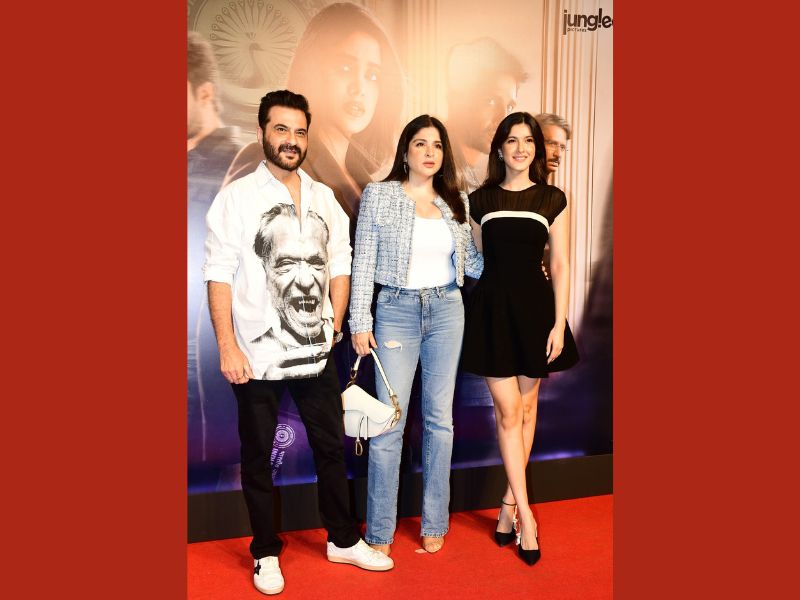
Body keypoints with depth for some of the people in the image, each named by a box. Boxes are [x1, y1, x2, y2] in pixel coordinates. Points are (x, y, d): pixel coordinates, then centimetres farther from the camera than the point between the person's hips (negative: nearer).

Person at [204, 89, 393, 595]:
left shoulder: (324, 198, 7)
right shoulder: (238, 197, -5)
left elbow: (339, 267, 11)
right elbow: (219, 276, -9)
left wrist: (333, 326, 4)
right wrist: (228, 348, -14)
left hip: (316, 351, 4)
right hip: (258, 355, -3)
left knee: (332, 446, 14)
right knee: (258, 457, 11)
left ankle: (343, 540, 32)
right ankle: (266, 554, 28)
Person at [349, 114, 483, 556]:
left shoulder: (454, 203, 10)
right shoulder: (378, 195, 0)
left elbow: (470, 261, 14)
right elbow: (363, 262, -2)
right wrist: (360, 322, -6)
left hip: (447, 310, 4)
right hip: (397, 311, -3)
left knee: (440, 418, 8)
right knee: (389, 422, -3)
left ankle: (434, 523, 22)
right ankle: (379, 532, 12)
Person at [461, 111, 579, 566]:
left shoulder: (553, 199, 2)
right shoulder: (480, 200, 6)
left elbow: (561, 265, -1)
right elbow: (478, 261, 11)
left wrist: (559, 324, -8)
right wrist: (481, 304, 7)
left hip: (535, 304, 0)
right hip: (492, 307, 0)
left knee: (526, 408, 9)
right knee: (507, 410, -2)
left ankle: (510, 502, 25)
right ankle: (525, 513, 7)